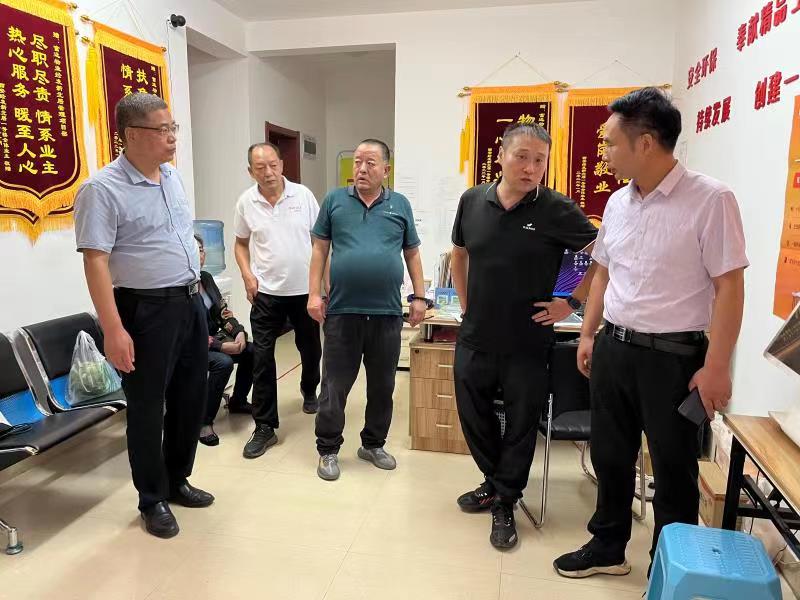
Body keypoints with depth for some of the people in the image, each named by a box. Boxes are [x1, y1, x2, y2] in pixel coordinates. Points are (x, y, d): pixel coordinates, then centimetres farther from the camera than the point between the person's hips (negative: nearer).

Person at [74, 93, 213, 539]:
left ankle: (177, 481, 35)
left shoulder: (173, 176, 10)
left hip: (191, 304, 8)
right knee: (147, 408, 6)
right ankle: (153, 500, 24)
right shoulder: (103, 189, -14)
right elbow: (95, 262, -18)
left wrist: (196, 297, 16)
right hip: (147, 311, -7)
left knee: (191, 399, 16)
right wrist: (114, 330, -22)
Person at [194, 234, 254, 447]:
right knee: (223, 362, -31)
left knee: (251, 352, -9)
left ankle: (237, 402, 12)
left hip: (214, 338, 8)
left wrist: (239, 332, -11)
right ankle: (204, 422, -17)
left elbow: (223, 311, 7)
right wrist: (221, 346, -25)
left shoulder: (206, 277, 6)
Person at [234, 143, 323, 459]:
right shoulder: (246, 202, -1)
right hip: (267, 292, 0)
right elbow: (241, 243, 11)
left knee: (310, 348, 16)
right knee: (262, 358, -3)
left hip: (305, 289, 1)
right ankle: (265, 427, 6)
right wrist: (247, 275, -5)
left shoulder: (303, 194, -4)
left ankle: (309, 391, 47)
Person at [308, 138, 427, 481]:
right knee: (335, 385, 6)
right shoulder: (335, 200, 5)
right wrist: (314, 294, -2)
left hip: (387, 312, 2)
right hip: (342, 310, -1)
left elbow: (412, 254, 12)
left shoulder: (400, 205, 8)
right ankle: (328, 450, 22)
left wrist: (420, 297, 6)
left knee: (382, 385, 13)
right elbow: (320, 249, 6)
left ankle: (373, 444, 31)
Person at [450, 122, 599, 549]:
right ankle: (493, 482, 42)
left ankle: (504, 503, 30)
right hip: (474, 339, 4)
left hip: (527, 345, -3)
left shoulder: (558, 211, -11)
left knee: (520, 427, 10)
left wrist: (572, 303, -8)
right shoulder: (473, 201, 1)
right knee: (474, 417, 17)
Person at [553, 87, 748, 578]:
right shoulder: (618, 202, 5)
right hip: (613, 348, 6)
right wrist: (589, 335, 15)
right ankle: (608, 548, 38)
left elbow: (729, 287, -14)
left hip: (673, 356, -6)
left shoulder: (711, 199, -14)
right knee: (611, 456, 17)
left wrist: (716, 367, -16)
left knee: (674, 470, 10)